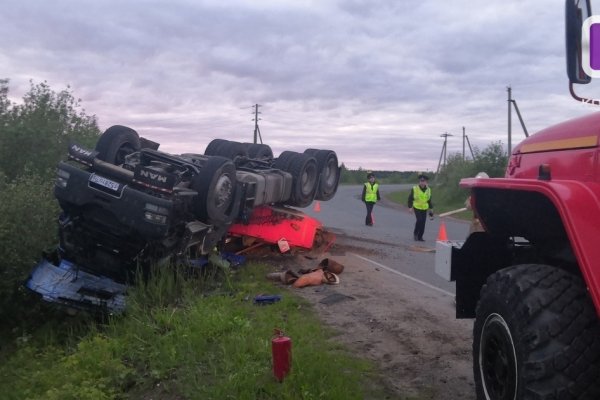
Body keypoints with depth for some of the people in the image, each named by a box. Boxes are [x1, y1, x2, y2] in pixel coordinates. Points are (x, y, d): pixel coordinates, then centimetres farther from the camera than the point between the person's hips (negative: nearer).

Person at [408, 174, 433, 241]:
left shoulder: (428, 189, 7)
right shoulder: (414, 188, -6)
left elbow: (429, 200, 17)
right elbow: (410, 198, 0)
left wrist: (431, 208, 15)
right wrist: (410, 207, -6)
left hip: (424, 209, 4)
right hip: (417, 208, -3)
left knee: (423, 223, 0)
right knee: (419, 220, -19)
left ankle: (420, 237, 11)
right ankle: (415, 233, 3)